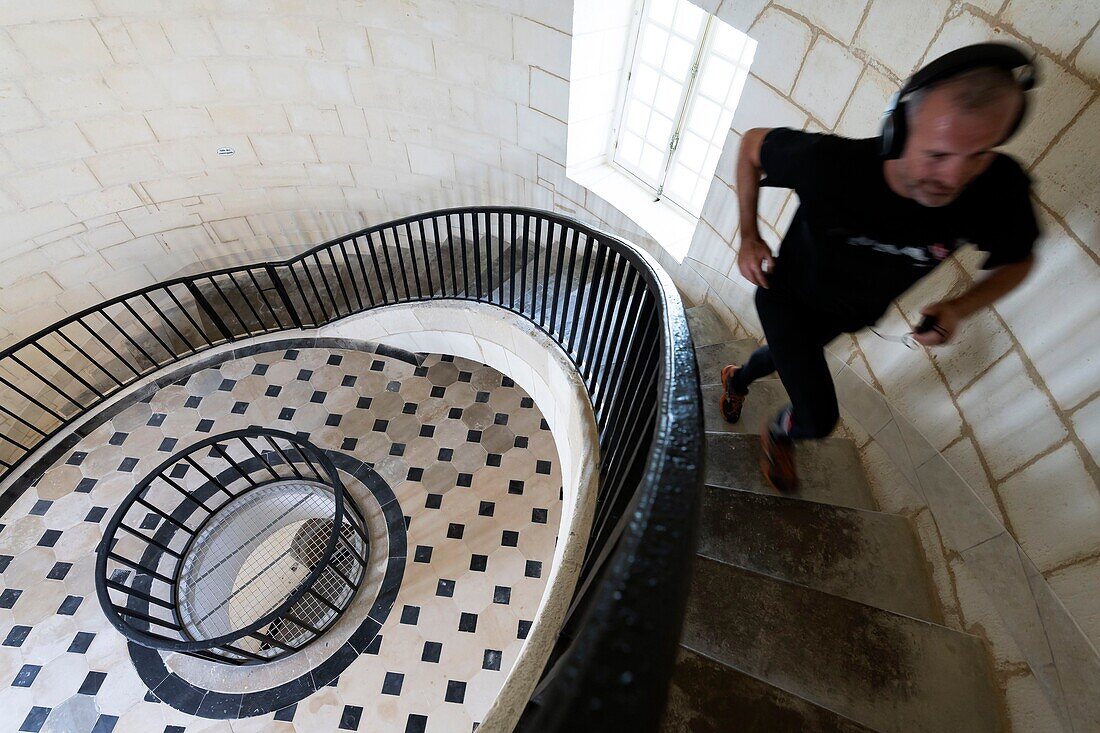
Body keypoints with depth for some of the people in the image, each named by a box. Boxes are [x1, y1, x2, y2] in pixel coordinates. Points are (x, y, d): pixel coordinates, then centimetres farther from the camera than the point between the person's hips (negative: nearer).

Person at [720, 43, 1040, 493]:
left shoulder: (999, 190, -27)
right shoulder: (830, 162, -37)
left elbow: (1017, 261, -6)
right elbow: (753, 144, -18)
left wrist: (958, 309, -26)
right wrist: (748, 237, -20)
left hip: (848, 315, 4)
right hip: (786, 294, -4)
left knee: (785, 355, 30)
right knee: (818, 417, -10)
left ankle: (737, 379, 66)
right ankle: (779, 435, 29)